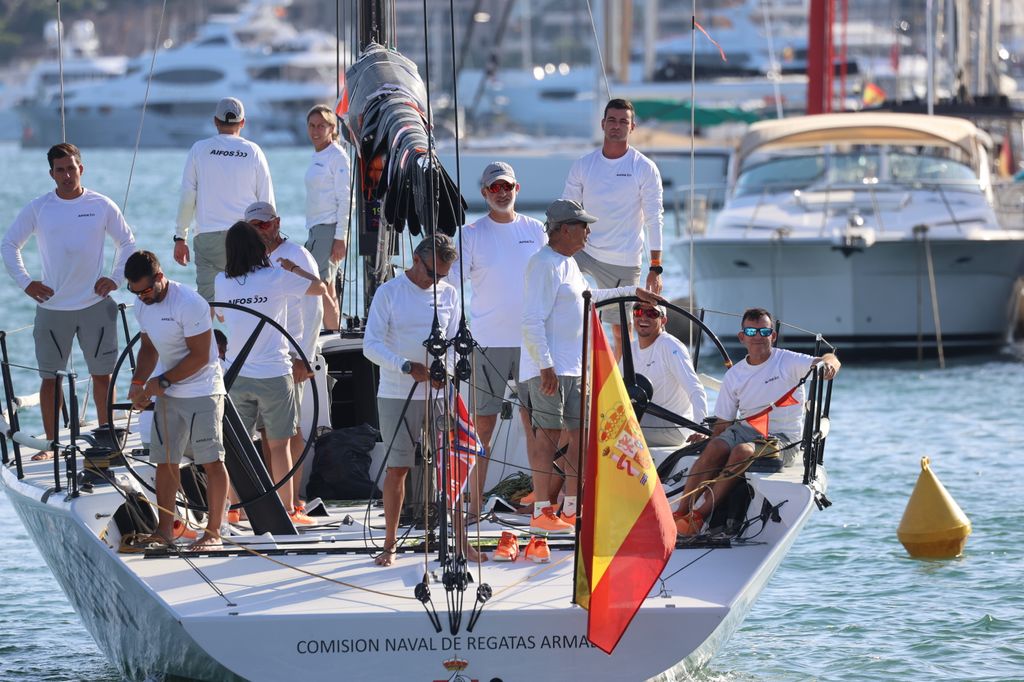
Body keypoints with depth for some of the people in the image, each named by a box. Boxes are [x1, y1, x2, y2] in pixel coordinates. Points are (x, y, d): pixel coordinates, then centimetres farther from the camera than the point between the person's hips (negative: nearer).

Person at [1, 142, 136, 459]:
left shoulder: (102, 206, 0)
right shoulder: (38, 208, 0)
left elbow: (127, 243, 12)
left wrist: (116, 278, 0)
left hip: (95, 305, 0)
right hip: (52, 307, 0)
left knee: (102, 374, 5)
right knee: (50, 378, 2)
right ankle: (50, 443, 11)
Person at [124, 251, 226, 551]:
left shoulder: (189, 304, -21)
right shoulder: (143, 307, 5)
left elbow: (199, 357, -20)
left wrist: (162, 381, -18)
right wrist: (139, 382, 2)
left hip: (202, 393, -8)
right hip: (168, 395, 8)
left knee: (211, 461, -4)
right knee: (165, 461, 9)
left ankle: (213, 532, -1)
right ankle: (165, 529, 16)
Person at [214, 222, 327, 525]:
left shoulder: (222, 282, 1)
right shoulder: (276, 278, -11)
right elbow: (319, 287, 0)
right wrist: (292, 267, 14)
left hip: (237, 374, 3)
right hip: (273, 373, -3)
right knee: (279, 444, 4)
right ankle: (287, 510, 7)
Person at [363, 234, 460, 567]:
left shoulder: (449, 294, 8)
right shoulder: (388, 293, -3)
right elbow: (371, 345, -8)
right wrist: (408, 367, -22)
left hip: (437, 393, 3)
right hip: (397, 396, -3)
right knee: (397, 468, 1)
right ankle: (389, 544, 10)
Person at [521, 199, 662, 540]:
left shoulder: (568, 263, 17)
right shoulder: (545, 265, -14)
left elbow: (586, 296, 37)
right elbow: (532, 321, -20)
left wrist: (633, 291, 41)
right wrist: (546, 366, -24)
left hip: (574, 368, 10)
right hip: (549, 368, -10)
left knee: (582, 434, 8)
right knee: (549, 435, -8)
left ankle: (571, 509, 15)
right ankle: (541, 512, -6)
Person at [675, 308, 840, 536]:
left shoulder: (788, 361, -3)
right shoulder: (734, 375, 10)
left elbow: (831, 360, -14)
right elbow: (724, 421, 13)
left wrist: (828, 364, -37)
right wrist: (711, 437, -4)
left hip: (781, 436, -4)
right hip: (745, 429, 4)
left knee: (742, 451, -34)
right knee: (714, 447, -28)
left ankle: (699, 515, -35)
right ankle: (680, 513, -31)